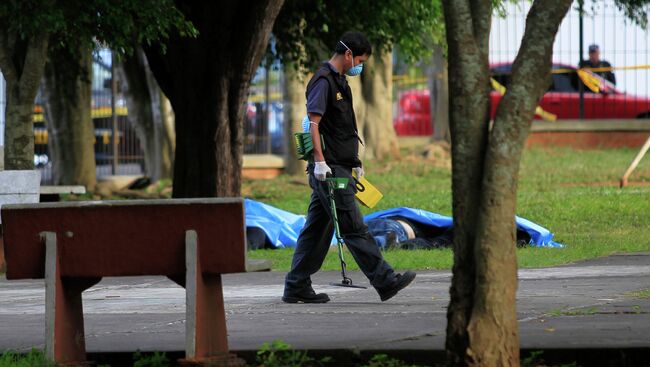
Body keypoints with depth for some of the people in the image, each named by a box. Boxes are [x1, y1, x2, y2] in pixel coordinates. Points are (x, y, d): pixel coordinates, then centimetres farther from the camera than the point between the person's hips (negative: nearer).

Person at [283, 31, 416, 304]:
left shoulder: (338, 80, 20)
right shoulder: (324, 81, -11)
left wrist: (354, 162, 27)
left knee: (316, 228, 10)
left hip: (338, 166, 10)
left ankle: (297, 287, 12)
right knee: (354, 228, -8)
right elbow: (313, 122, -18)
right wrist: (320, 161, -24)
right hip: (329, 168, -10)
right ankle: (385, 282, -10)